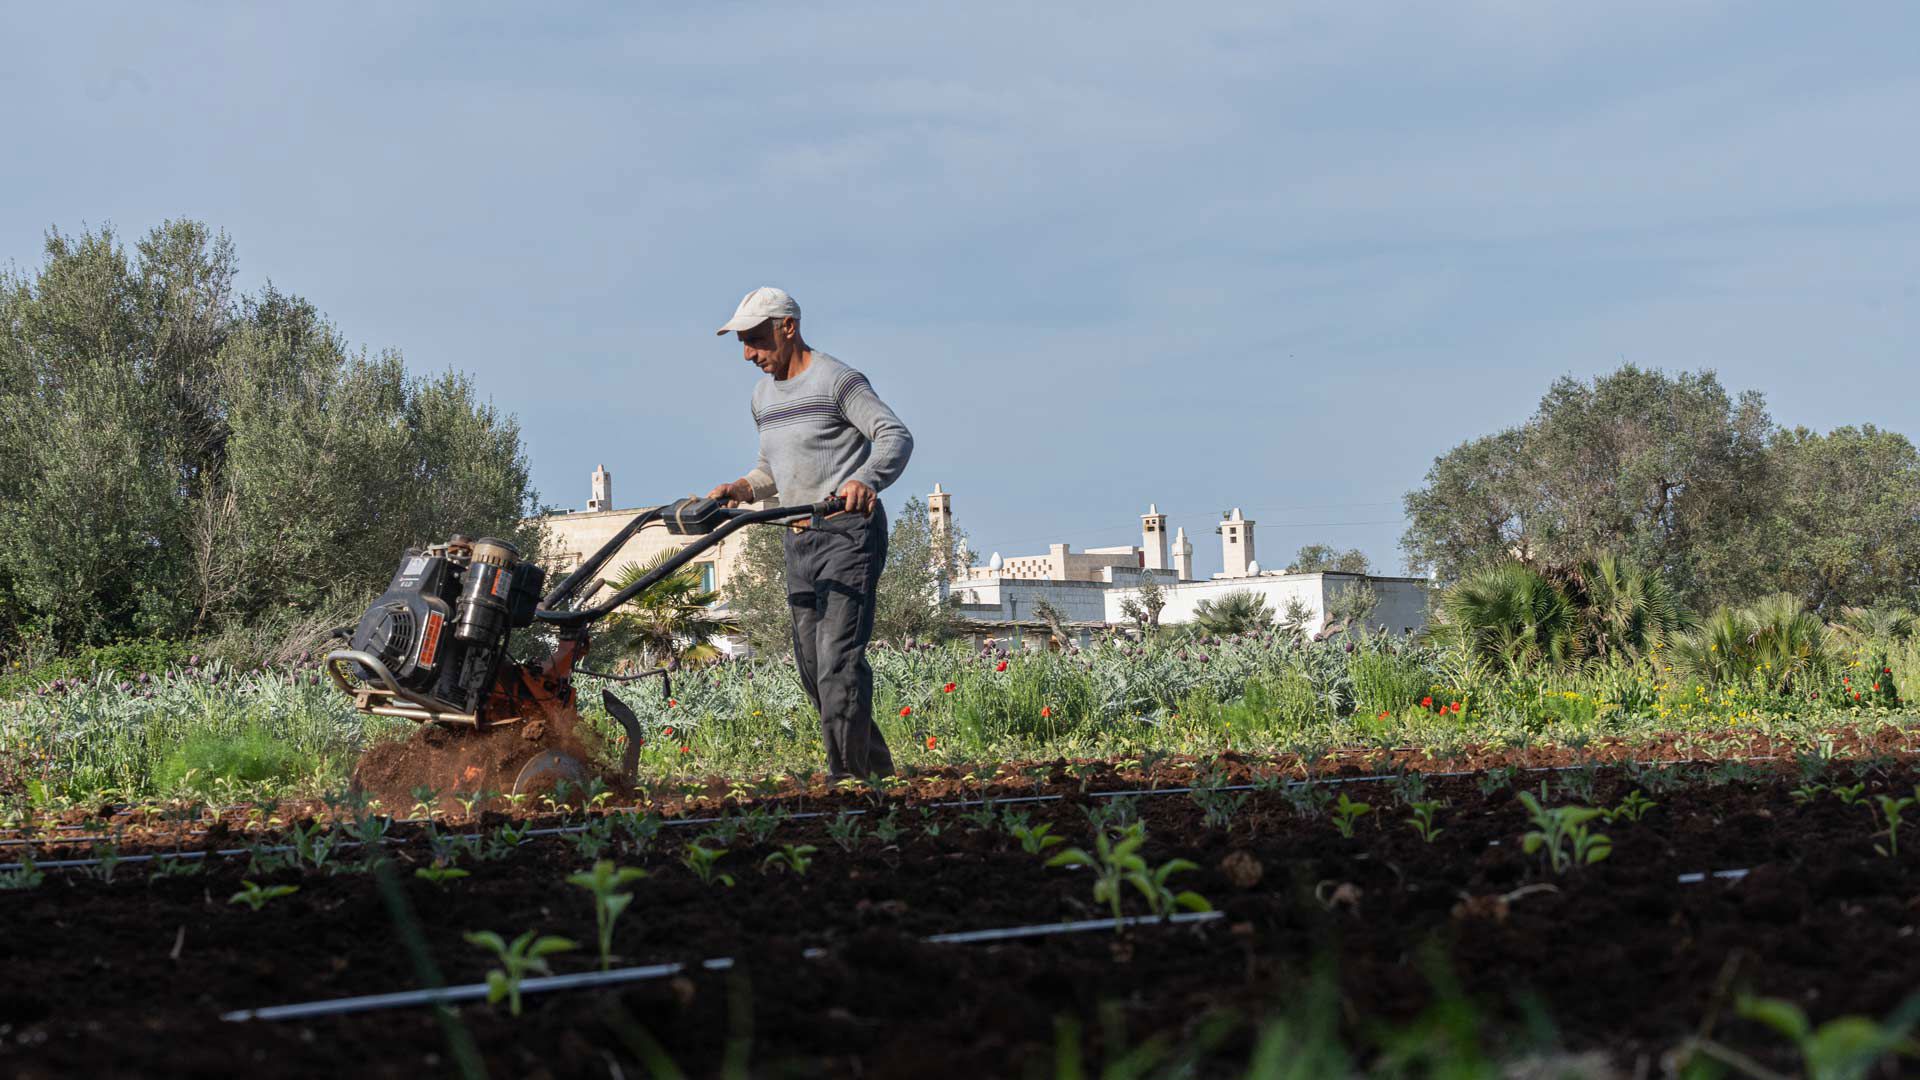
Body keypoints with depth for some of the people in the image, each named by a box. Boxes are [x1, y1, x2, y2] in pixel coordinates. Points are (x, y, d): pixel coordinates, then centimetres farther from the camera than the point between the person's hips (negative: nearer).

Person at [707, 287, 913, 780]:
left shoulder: (837, 380, -7)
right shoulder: (763, 397, 18)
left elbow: (896, 435, -17)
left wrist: (865, 480, -35)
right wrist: (742, 488, 7)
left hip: (848, 531, -8)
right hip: (798, 540, 8)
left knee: (838, 658, -17)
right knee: (812, 666, 5)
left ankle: (848, 777, -16)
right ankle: (876, 768, 14)